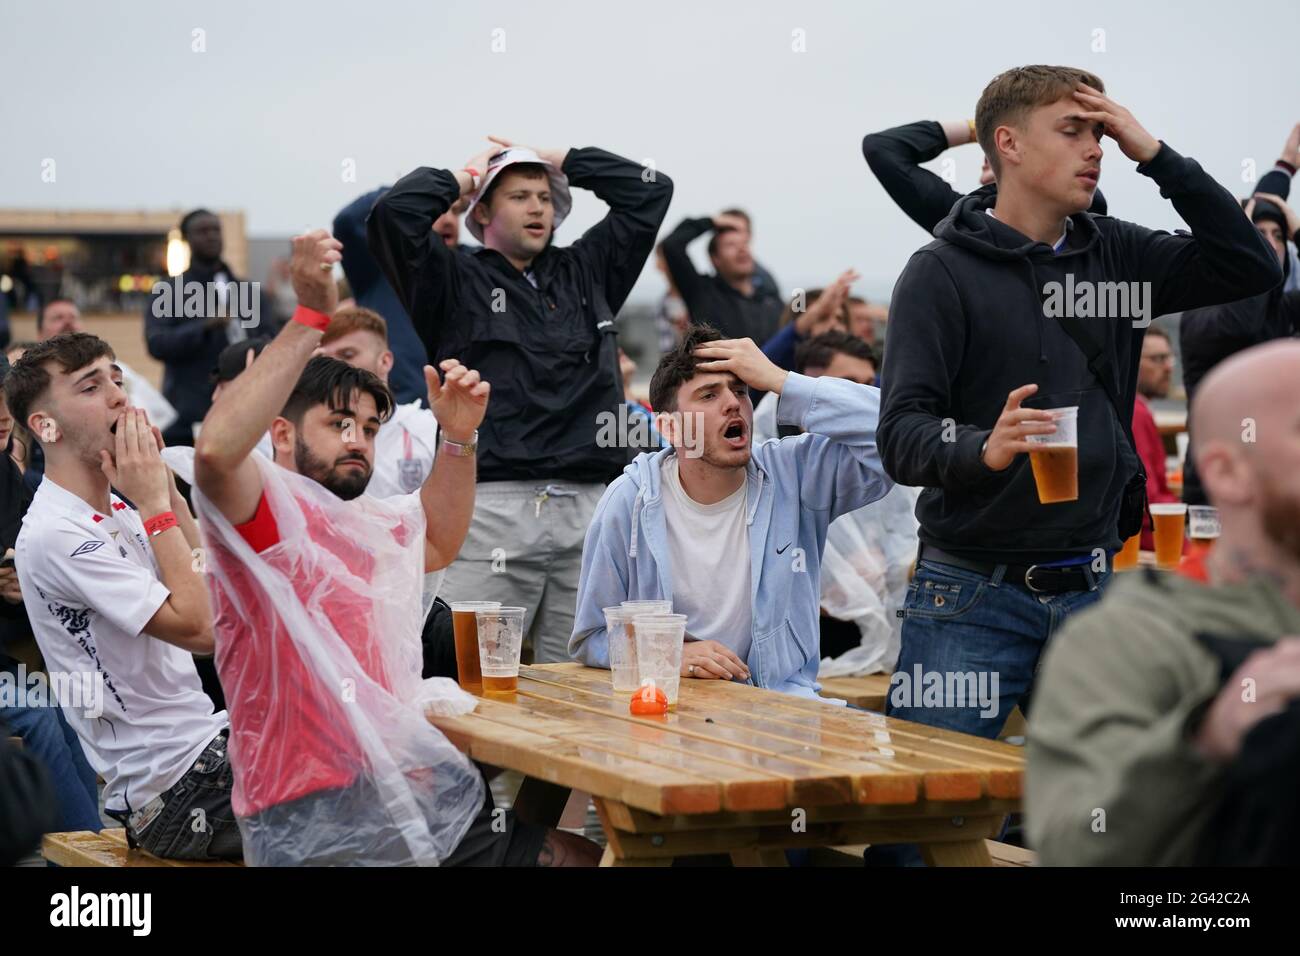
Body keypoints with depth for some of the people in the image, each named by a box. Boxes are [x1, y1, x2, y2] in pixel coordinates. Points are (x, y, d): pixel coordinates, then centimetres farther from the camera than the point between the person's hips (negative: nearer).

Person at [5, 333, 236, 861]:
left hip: (205, 744, 9)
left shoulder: (116, 511, 10)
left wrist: (164, 485, 1)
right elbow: (199, 629, -24)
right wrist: (155, 505, -17)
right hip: (176, 792, -9)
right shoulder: (55, 534, -20)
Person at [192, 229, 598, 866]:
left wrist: (458, 437, 23)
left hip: (405, 796, 9)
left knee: (580, 855, 4)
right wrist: (310, 317, -28)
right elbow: (216, 449, -30)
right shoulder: (269, 514, -8)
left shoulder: (362, 524, 19)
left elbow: (437, 542, 40)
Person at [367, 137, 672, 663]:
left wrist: (560, 159, 21)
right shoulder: (455, 280, 8)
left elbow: (650, 191, 23)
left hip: (588, 506, 4)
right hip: (492, 505, -4)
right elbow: (393, 214, -7)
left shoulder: (585, 270, 21)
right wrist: (463, 177, 9)